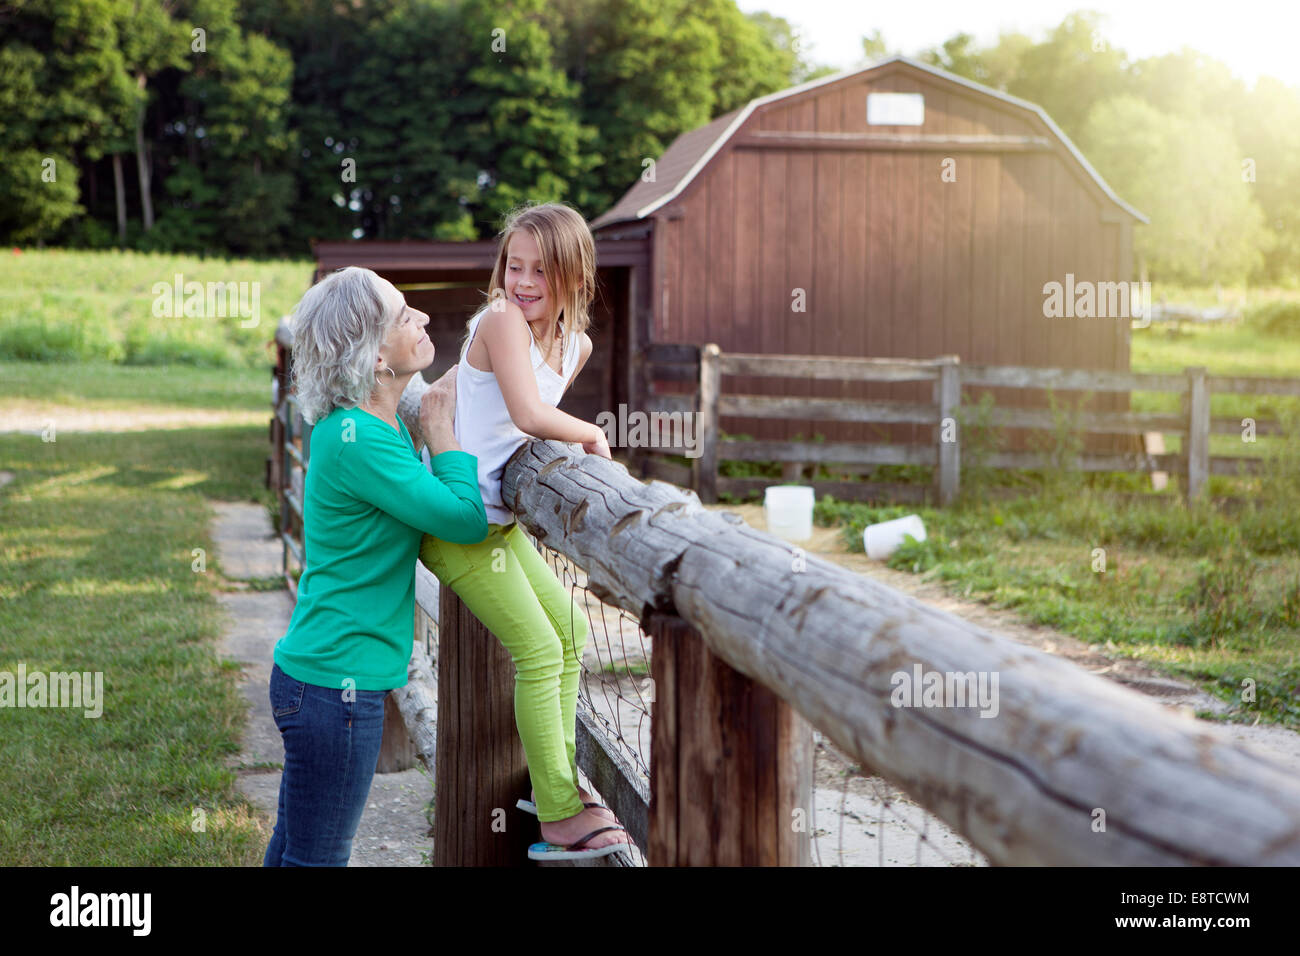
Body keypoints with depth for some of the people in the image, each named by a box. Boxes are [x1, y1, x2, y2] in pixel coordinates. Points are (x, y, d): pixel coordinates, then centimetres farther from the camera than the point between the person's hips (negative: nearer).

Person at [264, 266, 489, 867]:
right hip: (335, 685, -10)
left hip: (313, 673, 10)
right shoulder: (356, 440, -22)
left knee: (292, 849, 20)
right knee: (316, 858, 1)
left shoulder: (365, 423, 7)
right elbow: (467, 520, -20)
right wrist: (440, 432, -5)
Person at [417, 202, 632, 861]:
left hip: (500, 518, 9)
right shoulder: (501, 319, -19)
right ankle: (559, 818, -1)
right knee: (539, 650, -8)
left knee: (571, 631, 16)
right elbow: (530, 414, -28)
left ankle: (559, 777, 29)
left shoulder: (576, 344, 5)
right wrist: (592, 434, -12)